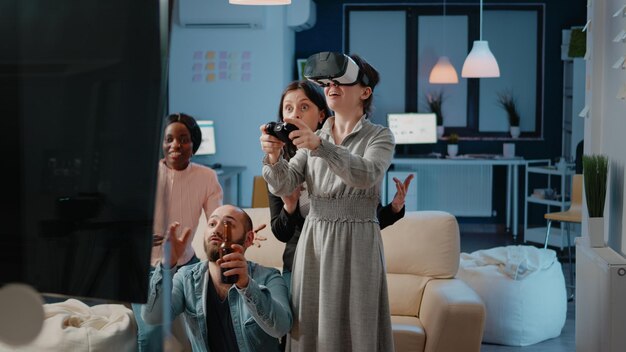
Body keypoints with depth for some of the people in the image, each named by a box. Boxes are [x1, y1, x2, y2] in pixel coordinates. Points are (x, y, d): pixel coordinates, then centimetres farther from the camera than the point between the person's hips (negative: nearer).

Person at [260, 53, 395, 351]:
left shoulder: (379, 136, 0)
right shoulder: (312, 138, 13)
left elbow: (366, 175, -20)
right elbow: (284, 186, 2)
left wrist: (319, 146, -32)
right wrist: (274, 158, -19)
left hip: (357, 241, -4)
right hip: (314, 239, 4)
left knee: (354, 326, -3)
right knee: (311, 325, 4)